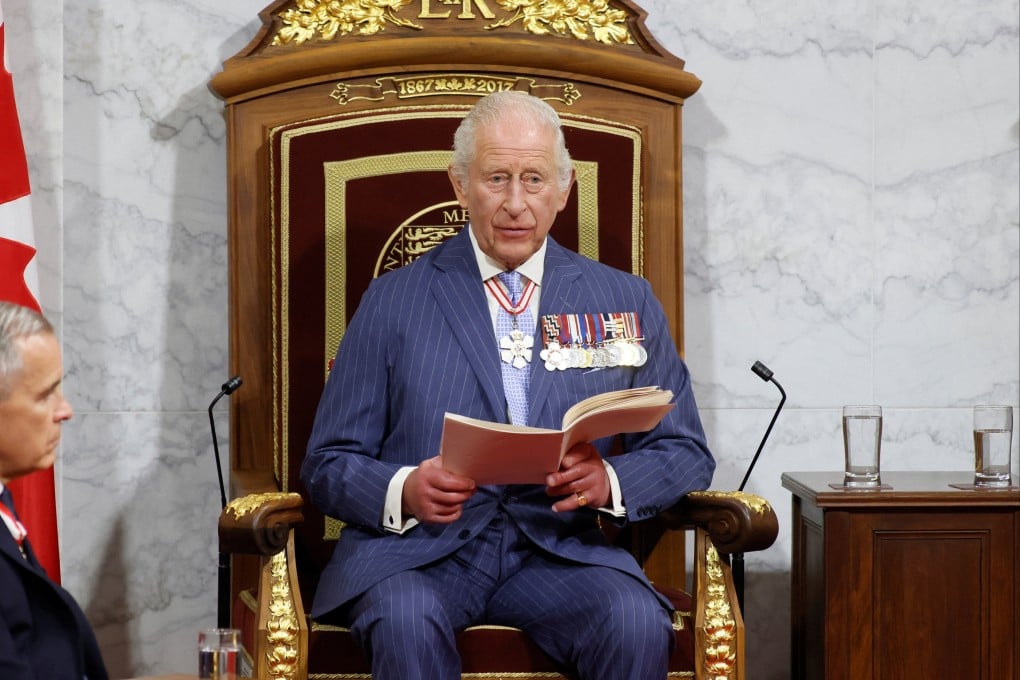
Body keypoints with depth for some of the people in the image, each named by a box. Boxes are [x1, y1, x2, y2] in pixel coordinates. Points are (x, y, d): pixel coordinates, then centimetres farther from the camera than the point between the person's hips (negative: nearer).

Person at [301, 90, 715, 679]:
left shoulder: (626, 302, 13)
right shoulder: (395, 300, 9)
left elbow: (686, 452, 12)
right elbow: (329, 462, 7)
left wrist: (610, 480, -10)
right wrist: (403, 491, -16)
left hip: (560, 549, 2)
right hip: (418, 547, -1)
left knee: (638, 622, -29)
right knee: (406, 621, -35)